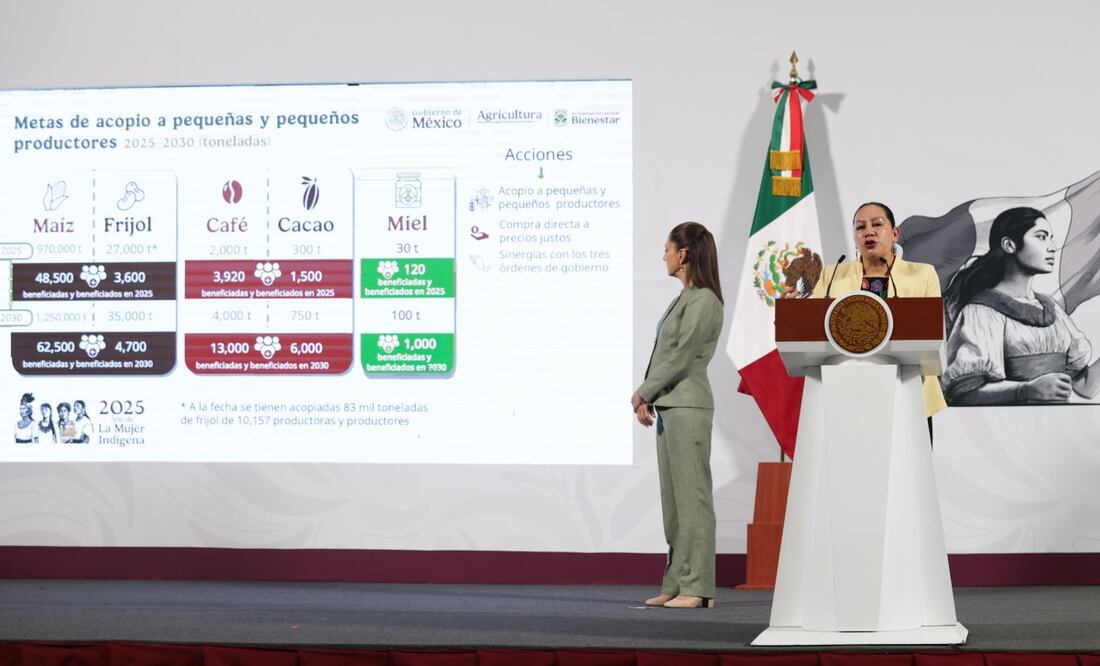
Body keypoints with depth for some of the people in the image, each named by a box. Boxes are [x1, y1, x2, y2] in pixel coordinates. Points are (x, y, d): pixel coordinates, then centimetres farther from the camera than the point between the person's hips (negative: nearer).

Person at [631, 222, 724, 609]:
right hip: (668, 406, 10)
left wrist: (643, 393, -8)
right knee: (673, 499, 9)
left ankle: (698, 588, -8)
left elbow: (681, 357, -15)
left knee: (691, 496, -9)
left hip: (688, 408, -10)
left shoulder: (704, 301, -11)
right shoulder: (683, 299, 18)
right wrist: (647, 397, 3)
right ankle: (677, 584, 12)